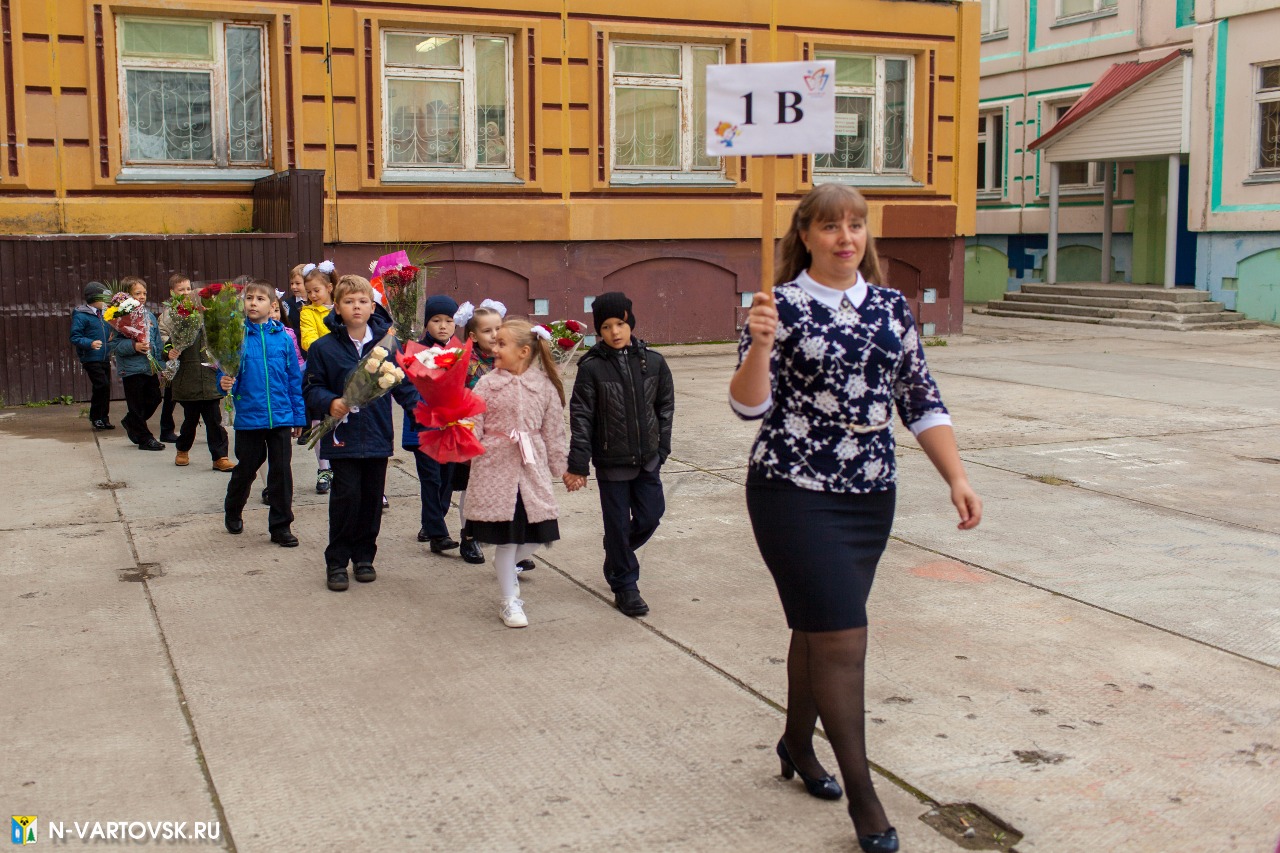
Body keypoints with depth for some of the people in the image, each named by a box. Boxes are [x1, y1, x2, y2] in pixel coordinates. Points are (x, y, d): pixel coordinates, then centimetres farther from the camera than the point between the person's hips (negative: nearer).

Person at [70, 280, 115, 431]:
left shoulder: (103, 314, 14)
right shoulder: (81, 316, -10)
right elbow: (75, 337, -15)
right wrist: (90, 343, -29)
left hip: (105, 358, 8)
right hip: (91, 359, -8)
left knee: (106, 388, 8)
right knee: (102, 385, -16)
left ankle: (103, 418, 19)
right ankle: (96, 417, -1)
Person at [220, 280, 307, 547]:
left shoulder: (283, 337, 0)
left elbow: (294, 378, 5)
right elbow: (228, 372, -3)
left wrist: (299, 415, 6)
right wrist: (226, 383, -26)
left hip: (280, 416, 1)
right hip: (248, 416, -1)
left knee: (281, 471, 4)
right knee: (246, 468, 14)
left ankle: (281, 526, 16)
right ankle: (232, 512, 39)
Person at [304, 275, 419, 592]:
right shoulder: (324, 348, -2)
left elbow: (404, 385, 6)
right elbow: (312, 387, 1)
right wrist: (329, 403, -19)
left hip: (378, 435, 2)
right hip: (343, 436, -2)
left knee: (372, 497, 10)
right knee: (346, 496, -5)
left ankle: (364, 556, 25)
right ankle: (336, 561, 9)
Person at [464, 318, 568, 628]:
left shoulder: (544, 386, 2)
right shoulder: (487, 384, -3)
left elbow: (553, 430, 8)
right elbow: (473, 426, -5)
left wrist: (561, 466, 10)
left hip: (531, 470, 2)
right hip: (496, 468, -2)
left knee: (538, 534, 3)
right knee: (506, 537, 4)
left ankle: (505, 565, 36)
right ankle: (510, 602, 19)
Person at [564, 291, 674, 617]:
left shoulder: (653, 362, -1)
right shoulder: (591, 367, -9)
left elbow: (665, 406, 9)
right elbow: (581, 418, -9)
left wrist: (661, 447, 6)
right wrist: (577, 465, -11)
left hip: (647, 459, 3)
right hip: (611, 461, -3)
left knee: (649, 517, 8)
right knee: (618, 524, 4)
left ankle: (617, 556, 38)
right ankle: (624, 586, 20)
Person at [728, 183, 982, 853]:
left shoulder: (892, 308, 7)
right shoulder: (782, 306, -7)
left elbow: (922, 401, 8)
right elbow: (750, 406, -12)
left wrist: (956, 477, 0)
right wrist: (760, 345, -30)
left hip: (870, 495, 5)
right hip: (795, 492, -5)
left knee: (818, 627, 17)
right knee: (842, 637, -7)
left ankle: (797, 742, 40)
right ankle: (862, 794, 6)